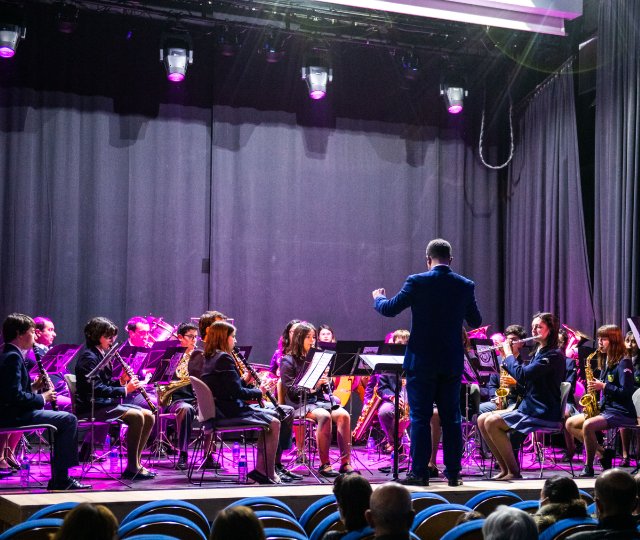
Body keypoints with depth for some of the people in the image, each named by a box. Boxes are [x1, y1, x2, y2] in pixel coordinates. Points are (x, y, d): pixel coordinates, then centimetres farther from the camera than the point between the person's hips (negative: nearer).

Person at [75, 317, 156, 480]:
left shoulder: (102, 355, 17)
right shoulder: (88, 357, -13)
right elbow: (96, 388, -23)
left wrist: (121, 382, -1)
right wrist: (124, 390, -24)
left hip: (106, 403, 10)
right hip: (91, 408, -10)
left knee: (148, 416, -3)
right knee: (136, 416, -26)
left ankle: (135, 462, -2)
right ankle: (132, 468, -21)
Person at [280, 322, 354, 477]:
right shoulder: (288, 361, 2)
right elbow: (291, 390, -8)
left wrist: (325, 382, -4)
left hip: (320, 399, 5)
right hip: (300, 403, -5)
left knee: (343, 415, -24)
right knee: (324, 416, -34)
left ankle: (346, 462, -25)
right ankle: (324, 464, -29)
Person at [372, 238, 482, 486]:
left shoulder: (417, 282, -9)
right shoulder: (465, 285, 1)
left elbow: (389, 309, -6)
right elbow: (476, 321, 11)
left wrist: (378, 298, 17)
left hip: (422, 361, -3)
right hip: (452, 363, 3)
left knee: (420, 417, 2)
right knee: (451, 417, 10)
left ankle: (419, 472, 3)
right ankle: (453, 472, 12)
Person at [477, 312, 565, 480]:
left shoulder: (553, 355, -13)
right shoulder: (539, 352, 17)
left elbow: (522, 375, -24)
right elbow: (523, 379, 20)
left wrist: (509, 353, -9)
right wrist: (506, 358, 10)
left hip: (544, 415, -9)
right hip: (528, 409, 10)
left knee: (492, 422, -22)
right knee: (482, 420, -2)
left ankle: (513, 471, -13)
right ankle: (504, 468, -1)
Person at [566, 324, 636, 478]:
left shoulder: (623, 362, -11)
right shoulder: (606, 362, 15)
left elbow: (626, 392, -19)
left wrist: (603, 386, -20)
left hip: (622, 413, -10)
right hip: (605, 408, 10)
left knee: (588, 425, -33)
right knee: (570, 423, 2)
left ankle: (589, 466, -18)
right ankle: (603, 452, -2)